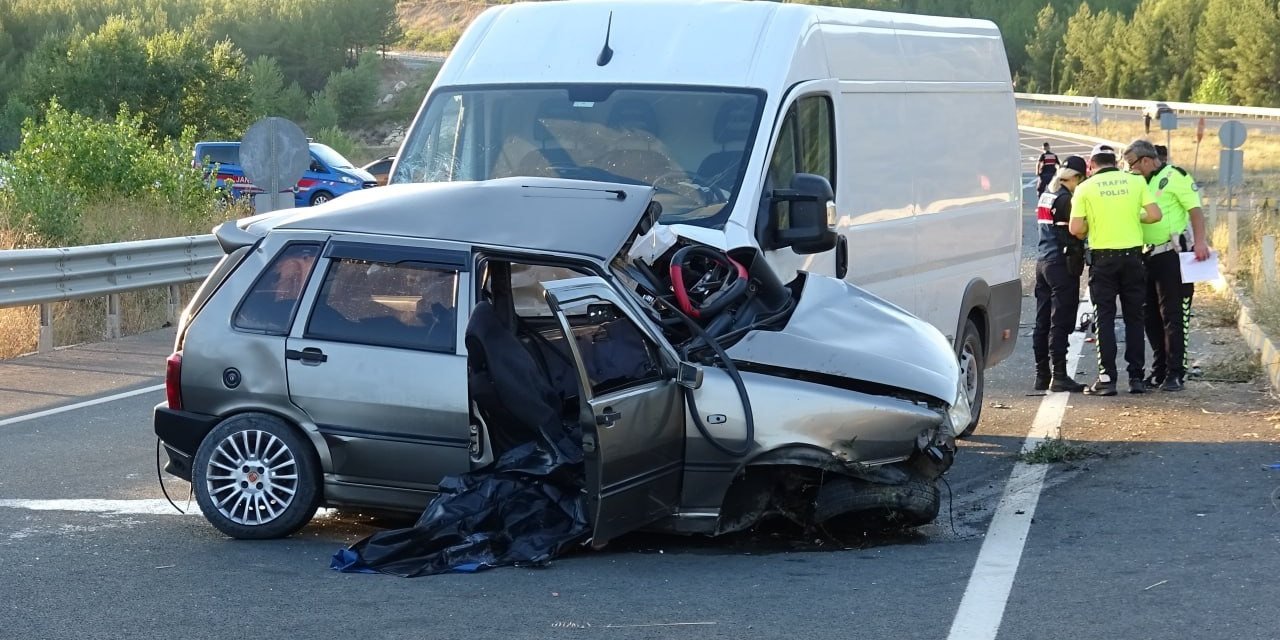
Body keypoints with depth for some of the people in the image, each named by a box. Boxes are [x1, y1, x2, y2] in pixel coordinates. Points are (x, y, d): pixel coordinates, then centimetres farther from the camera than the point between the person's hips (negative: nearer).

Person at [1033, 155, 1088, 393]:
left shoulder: (1046, 196, 14)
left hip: (1043, 262, 9)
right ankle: (1059, 376, -8)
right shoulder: (1066, 199, -14)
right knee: (1060, 322, -7)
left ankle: (1042, 374, 13)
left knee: (1043, 321, 10)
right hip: (1062, 264, -9)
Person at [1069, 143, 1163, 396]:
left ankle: (1107, 378, -3)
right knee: (1134, 317, 10)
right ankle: (1136, 377, 9)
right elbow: (1155, 215, -3)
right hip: (1132, 255, 2)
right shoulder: (1135, 181, 2)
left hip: (1103, 257, -2)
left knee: (1104, 318, 3)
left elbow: (1076, 228, -8)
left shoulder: (1085, 188, -3)